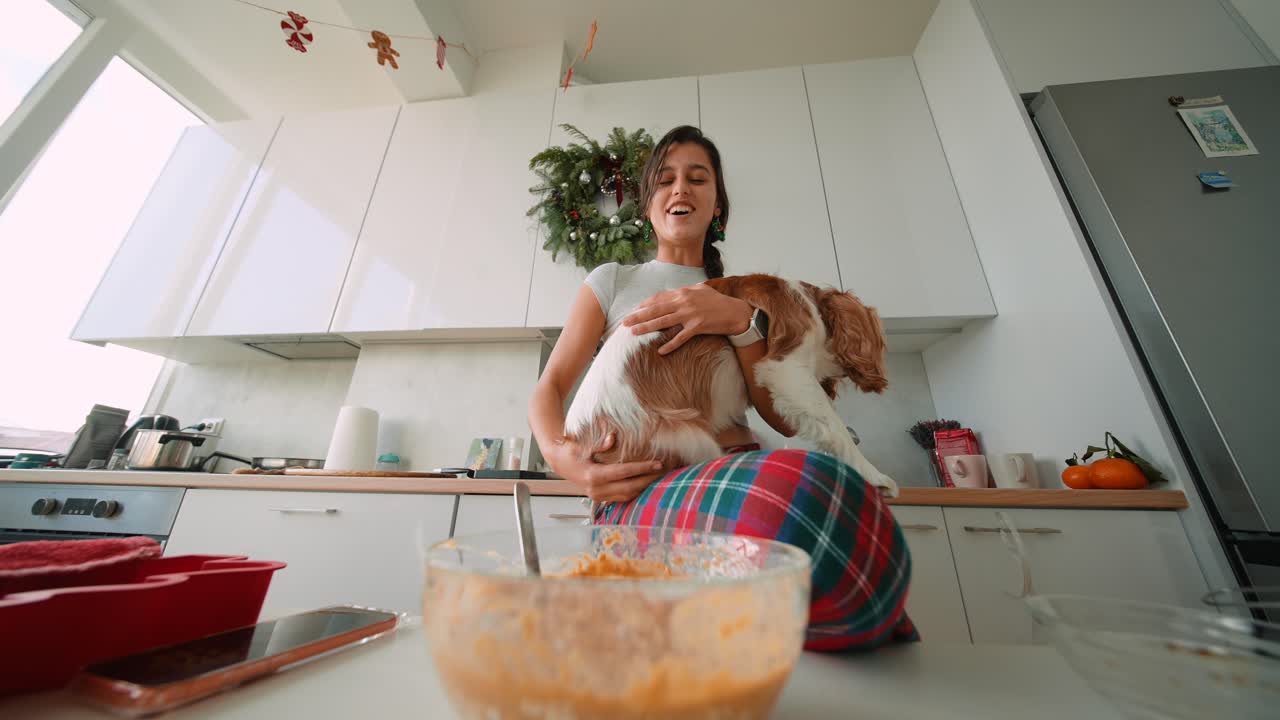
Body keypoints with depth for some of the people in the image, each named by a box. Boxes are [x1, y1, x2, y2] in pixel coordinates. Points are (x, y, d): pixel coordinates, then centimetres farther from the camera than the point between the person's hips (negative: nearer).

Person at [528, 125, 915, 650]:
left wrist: (740, 321, -10)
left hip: (740, 475, 3)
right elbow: (548, 390, 8)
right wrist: (561, 456, -14)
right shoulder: (612, 281, 14)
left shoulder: (744, 298, 19)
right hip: (642, 492, -2)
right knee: (815, 492, -34)